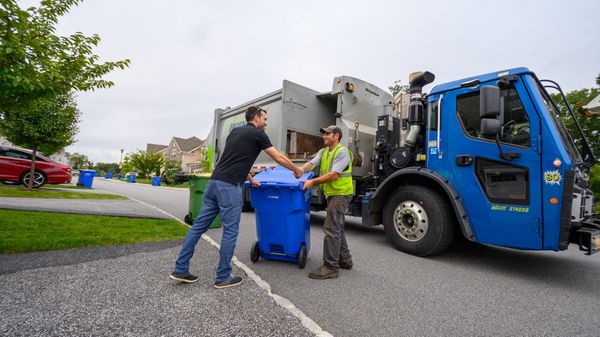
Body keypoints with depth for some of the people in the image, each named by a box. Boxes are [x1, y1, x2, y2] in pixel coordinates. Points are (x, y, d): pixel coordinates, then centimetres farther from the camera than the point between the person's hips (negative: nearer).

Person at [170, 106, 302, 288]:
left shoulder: (235, 131, 23)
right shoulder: (258, 134, 1)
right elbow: (280, 158, 4)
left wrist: (250, 179, 37)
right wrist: (297, 170, 20)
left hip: (214, 182, 8)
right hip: (229, 187, -8)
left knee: (199, 225, 12)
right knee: (230, 231, 3)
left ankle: (180, 269, 20)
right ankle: (223, 277, 13)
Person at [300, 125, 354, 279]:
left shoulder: (342, 152, -13)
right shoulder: (323, 152, 13)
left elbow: (334, 174, -23)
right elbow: (311, 163, 1)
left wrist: (313, 182, -25)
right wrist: (301, 171, -18)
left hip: (340, 194, -9)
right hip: (332, 194, 9)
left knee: (331, 229, -10)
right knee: (337, 228, 17)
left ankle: (330, 267, -2)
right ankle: (345, 260, 31)